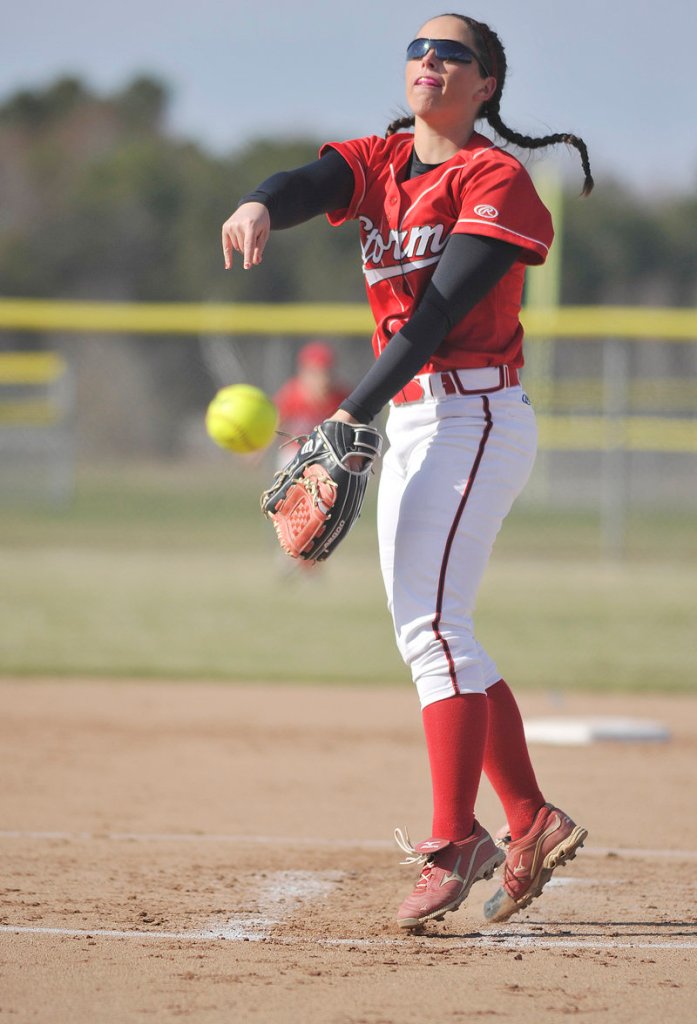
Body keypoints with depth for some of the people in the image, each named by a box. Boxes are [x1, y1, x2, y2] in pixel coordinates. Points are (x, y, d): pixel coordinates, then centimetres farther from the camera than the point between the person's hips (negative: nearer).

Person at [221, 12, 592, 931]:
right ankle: (533, 824, 18)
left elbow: (438, 312, -20)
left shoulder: (495, 179, -9)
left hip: (476, 417, -8)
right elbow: (309, 183, -12)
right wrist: (261, 207, -38)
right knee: (430, 636, 10)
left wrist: (351, 415, -29)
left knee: (431, 624, -16)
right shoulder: (379, 163, 11)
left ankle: (455, 841, -15)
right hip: (409, 424, 8)